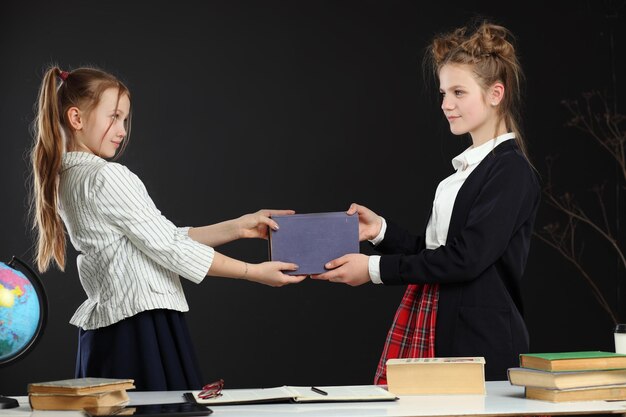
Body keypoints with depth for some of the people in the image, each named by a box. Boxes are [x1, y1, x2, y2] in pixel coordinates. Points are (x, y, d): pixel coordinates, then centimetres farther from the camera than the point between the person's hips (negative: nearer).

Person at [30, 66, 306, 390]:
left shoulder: (67, 179, 15)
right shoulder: (107, 177, -14)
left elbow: (163, 237, 13)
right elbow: (168, 249, -12)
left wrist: (237, 227, 10)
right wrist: (255, 272, -5)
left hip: (103, 326, 10)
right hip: (140, 327, -10)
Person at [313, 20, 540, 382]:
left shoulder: (511, 171, -11)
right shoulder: (467, 166, 17)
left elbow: (465, 258, -18)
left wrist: (376, 269, -15)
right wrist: (381, 230, 4)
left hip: (482, 342, -8)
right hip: (438, 332, 8)